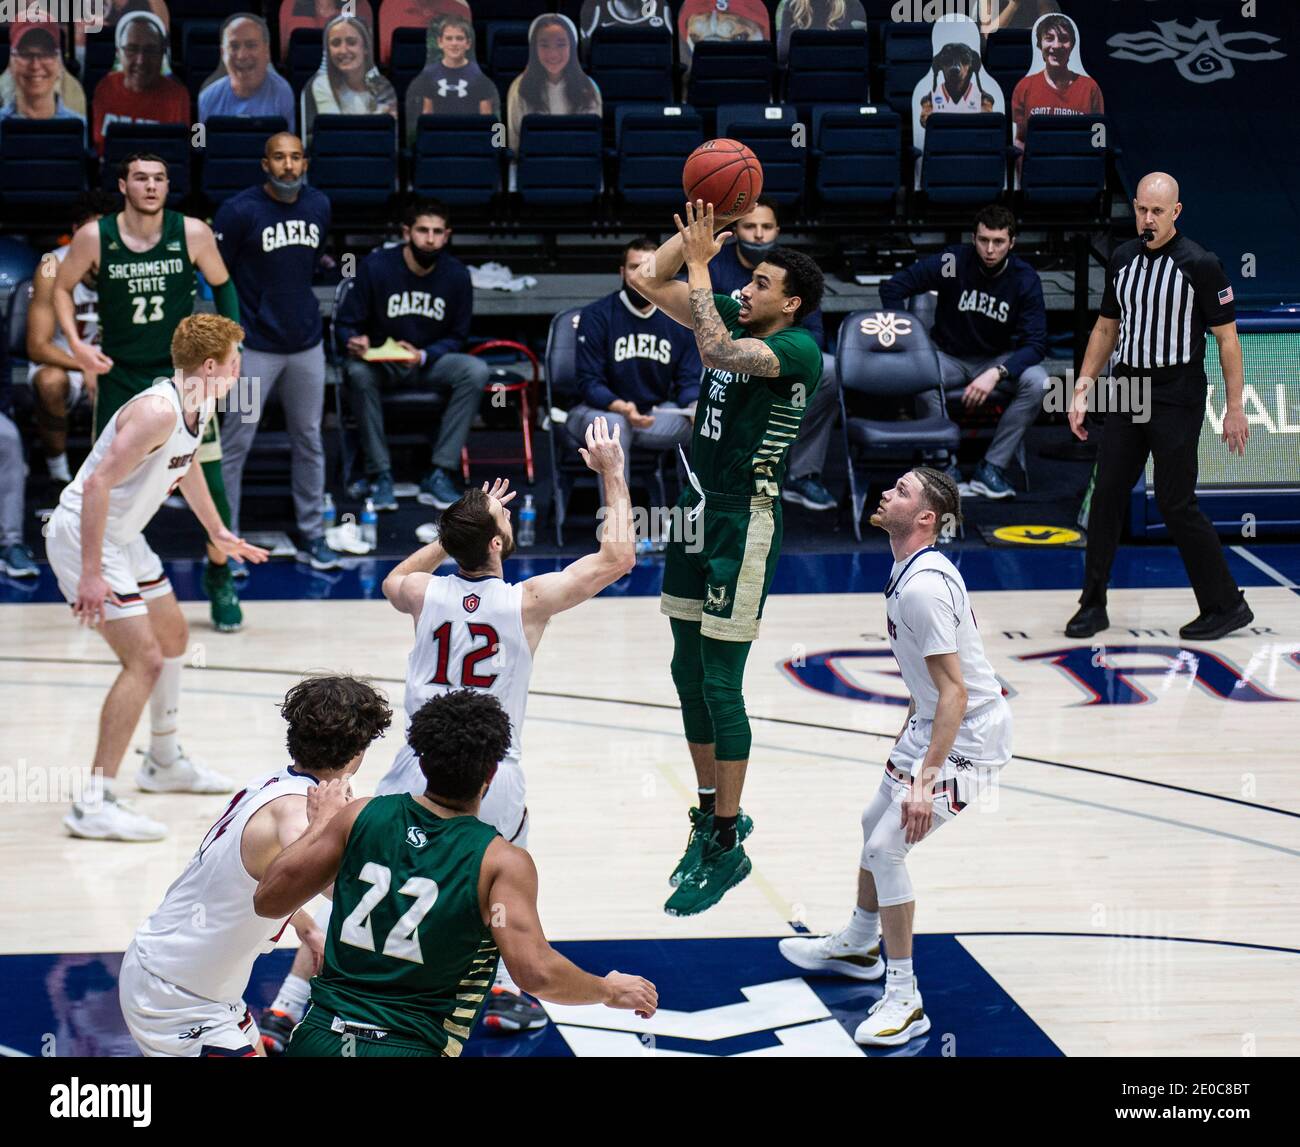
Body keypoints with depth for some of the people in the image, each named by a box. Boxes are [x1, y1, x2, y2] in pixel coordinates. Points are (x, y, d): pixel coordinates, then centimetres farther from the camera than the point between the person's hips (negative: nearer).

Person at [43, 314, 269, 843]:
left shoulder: (196, 406, 4)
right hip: (82, 536, -10)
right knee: (144, 660, -16)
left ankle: (164, 762, 41)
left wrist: (216, 531, 35)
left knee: (173, 636, 23)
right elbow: (98, 483, -31)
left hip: (122, 536, 10)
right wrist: (91, 575, -32)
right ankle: (95, 804, -16)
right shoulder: (158, 411, -27)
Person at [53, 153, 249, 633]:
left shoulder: (192, 233, -10)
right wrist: (76, 344, -7)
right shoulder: (95, 237, -10)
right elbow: (63, 288, 6)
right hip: (119, 374, 0)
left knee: (208, 480, -2)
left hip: (182, 369, 0)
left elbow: (222, 285, 7)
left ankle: (219, 577, 18)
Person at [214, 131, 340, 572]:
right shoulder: (239, 211, -12)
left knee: (309, 441, 12)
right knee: (235, 444, -2)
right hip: (254, 347, -5)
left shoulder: (319, 206, 4)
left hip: (306, 343, 5)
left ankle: (312, 536, 22)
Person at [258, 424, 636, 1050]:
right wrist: (612, 474, 16)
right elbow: (617, 556, 7)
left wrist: (466, 524, 33)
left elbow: (392, 582, 31)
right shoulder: (528, 600, -4)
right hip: (492, 782, -1)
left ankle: (287, 1009, 5)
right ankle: (499, 992, 29)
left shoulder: (425, 593, 3)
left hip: (420, 773, 1)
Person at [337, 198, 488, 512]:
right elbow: (347, 324, -4)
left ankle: (440, 474, -24)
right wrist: (356, 342, -29)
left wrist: (423, 356, -18)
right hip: (380, 361, -2)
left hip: (431, 362, 2)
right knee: (358, 373, -36)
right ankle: (380, 475, -26)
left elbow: (457, 337, 3)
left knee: (476, 371, -27)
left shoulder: (456, 274, -6)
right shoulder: (376, 266, -12)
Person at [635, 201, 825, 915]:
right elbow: (647, 282, 9)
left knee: (719, 682, -6)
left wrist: (699, 263, -25)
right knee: (688, 674, 13)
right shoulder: (735, 321, 8)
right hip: (697, 507, 9)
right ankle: (713, 814, 27)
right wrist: (695, 229, -4)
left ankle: (727, 846, 2)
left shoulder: (798, 351, -15)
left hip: (743, 517, -8)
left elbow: (718, 352, -33)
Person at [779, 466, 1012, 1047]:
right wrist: (909, 729, 27)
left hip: (969, 734, -11)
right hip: (935, 721, 11)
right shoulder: (917, 570, 4)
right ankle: (859, 947, 46)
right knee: (874, 822, 24)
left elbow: (954, 692, -29)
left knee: (886, 846, -14)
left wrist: (924, 782, -30)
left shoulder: (923, 587, -27)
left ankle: (904, 1001, -5)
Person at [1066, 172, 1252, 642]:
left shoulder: (1200, 264, -10)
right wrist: (1083, 389, 12)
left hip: (1177, 402, -6)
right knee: (1106, 495, 3)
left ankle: (1227, 606, 9)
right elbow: (1106, 327, 17)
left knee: (1176, 504, -5)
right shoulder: (1123, 259, 7)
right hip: (1126, 393, 6)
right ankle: (1093, 605, 12)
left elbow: (1227, 337, -7)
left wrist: (1235, 407, -9)